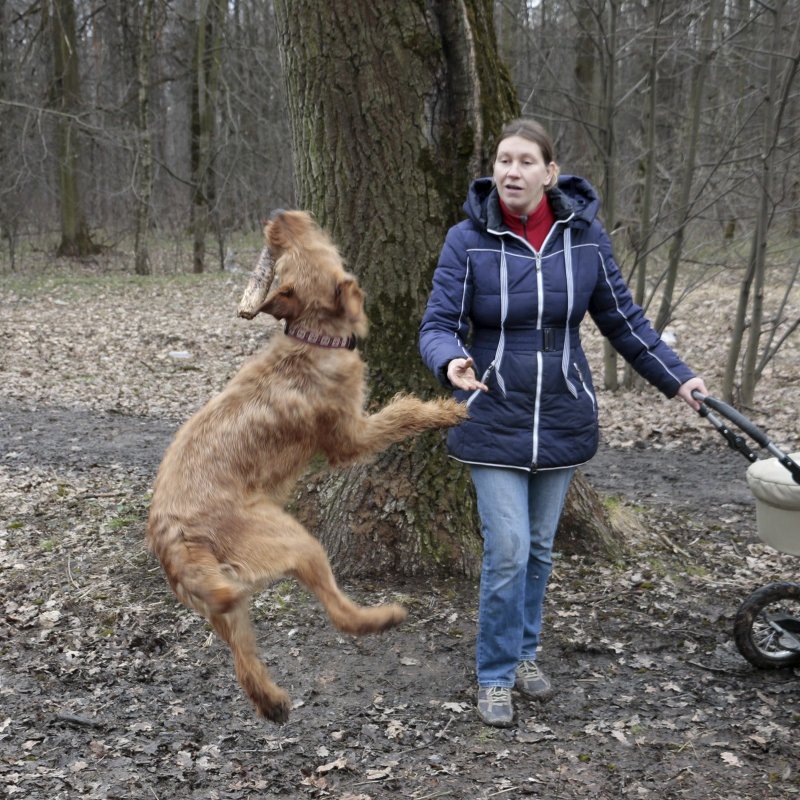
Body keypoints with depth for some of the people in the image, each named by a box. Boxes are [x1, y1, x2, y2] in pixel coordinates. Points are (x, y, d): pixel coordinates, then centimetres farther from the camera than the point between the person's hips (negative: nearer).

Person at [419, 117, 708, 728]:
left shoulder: (585, 235, -3)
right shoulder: (468, 241, -9)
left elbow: (623, 318, 7)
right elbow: (438, 326, -11)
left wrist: (677, 378, 5)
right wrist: (451, 362, -33)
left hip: (562, 420, 3)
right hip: (495, 421, -2)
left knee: (540, 547, 13)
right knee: (507, 551, -5)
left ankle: (525, 651, 33)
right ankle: (495, 676, 12)